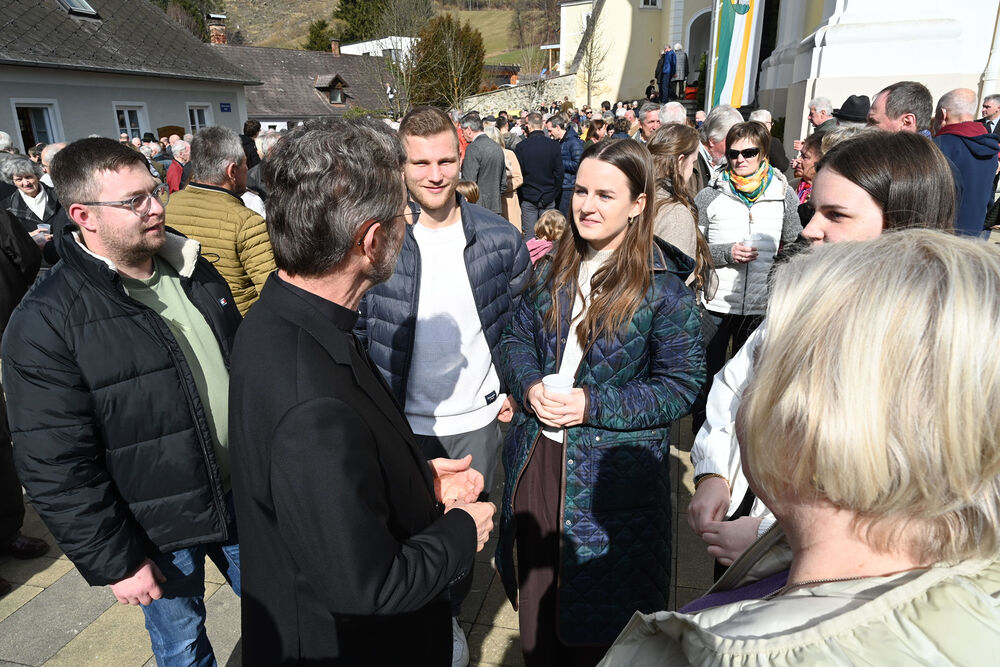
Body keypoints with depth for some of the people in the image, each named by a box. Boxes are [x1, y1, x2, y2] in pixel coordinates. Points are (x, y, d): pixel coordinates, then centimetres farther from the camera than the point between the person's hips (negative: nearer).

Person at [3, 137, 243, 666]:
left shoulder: (194, 271, -1)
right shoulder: (44, 323, -20)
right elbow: (56, 467, -18)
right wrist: (114, 561, -13)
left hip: (242, 496, 5)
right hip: (159, 530, -5)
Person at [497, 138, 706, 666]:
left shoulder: (662, 285, -13)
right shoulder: (554, 269, 4)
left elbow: (682, 383, -12)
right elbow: (516, 338, 9)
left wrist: (594, 404, -20)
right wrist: (530, 386, -12)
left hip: (611, 476, -5)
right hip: (535, 458, 5)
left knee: (598, 620, 15)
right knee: (537, 596, 23)